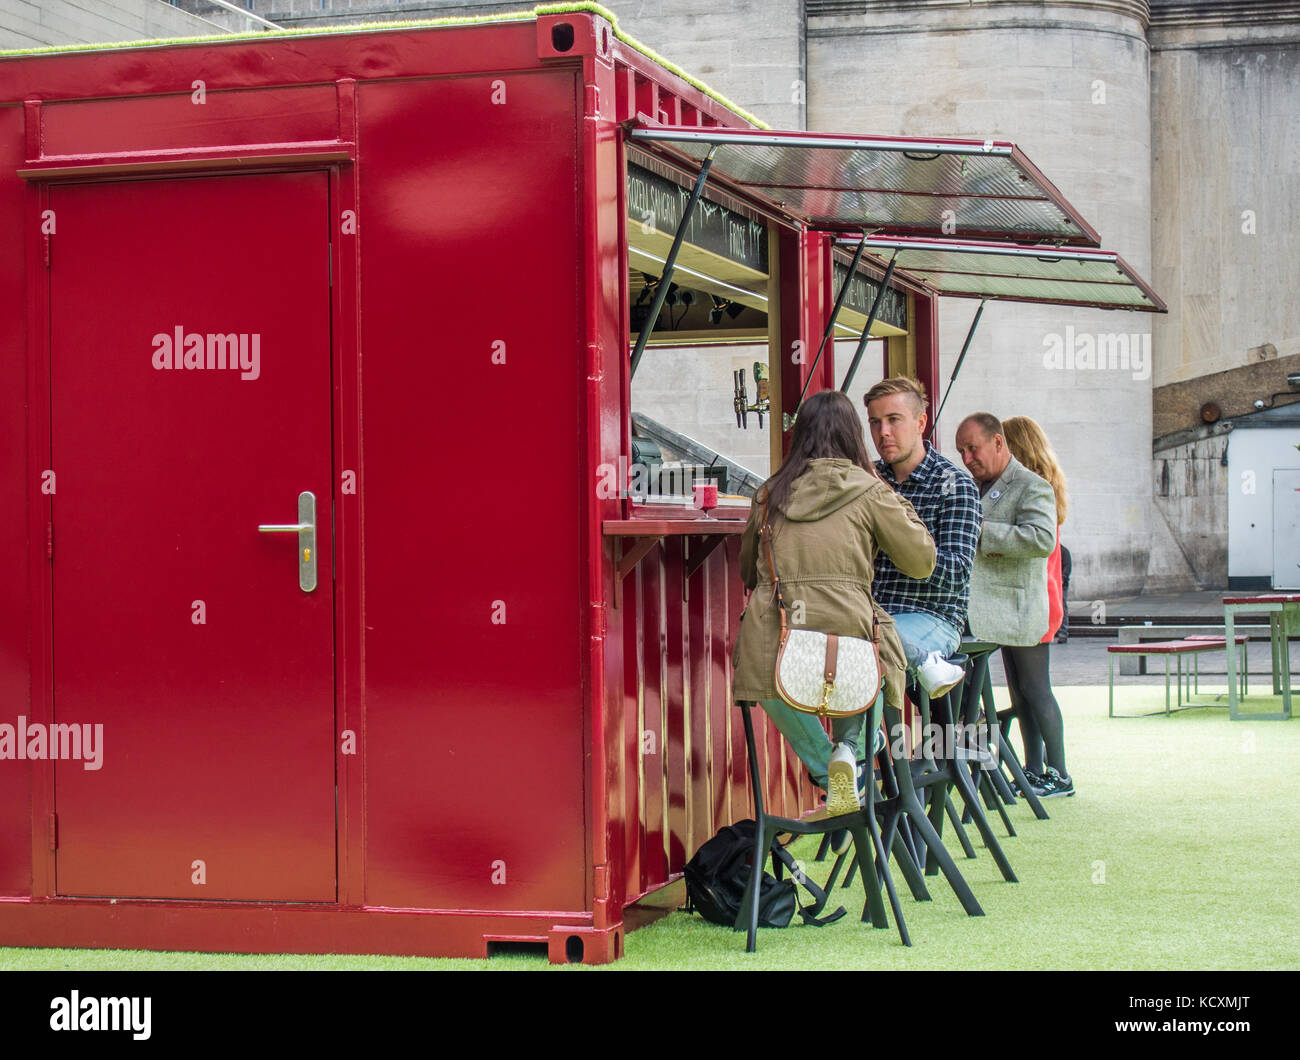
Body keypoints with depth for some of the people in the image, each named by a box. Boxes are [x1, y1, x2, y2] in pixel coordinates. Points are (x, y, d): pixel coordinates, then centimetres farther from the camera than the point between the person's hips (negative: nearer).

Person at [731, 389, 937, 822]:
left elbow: (747, 570, 28)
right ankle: (851, 751, 9)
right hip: (847, 628, -2)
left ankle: (825, 768, 18)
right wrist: (896, 503, 25)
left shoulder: (769, 493, 16)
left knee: (774, 688, 34)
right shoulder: (869, 491, 7)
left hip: (771, 643, 2)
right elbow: (921, 562, 12)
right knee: (871, 677, 31)